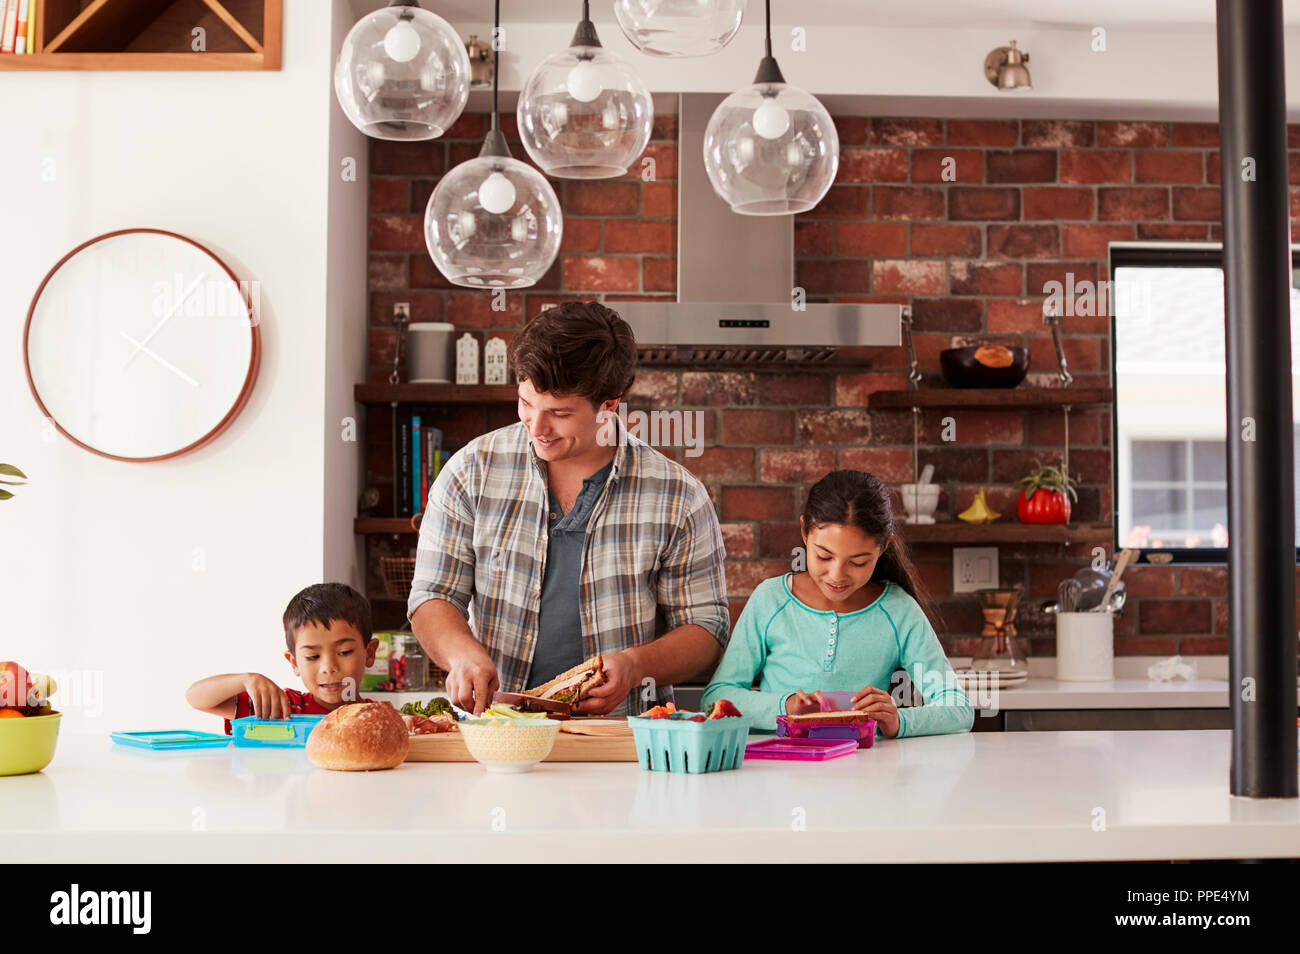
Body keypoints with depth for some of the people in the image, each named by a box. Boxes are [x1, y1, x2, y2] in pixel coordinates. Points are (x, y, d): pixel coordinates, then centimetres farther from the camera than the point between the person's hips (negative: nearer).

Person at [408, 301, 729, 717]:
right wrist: (463, 652, -16)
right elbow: (432, 597, 6)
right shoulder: (473, 471, 3)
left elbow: (705, 627, 5)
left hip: (620, 731, -1)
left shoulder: (678, 497, 0)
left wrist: (636, 666, -14)